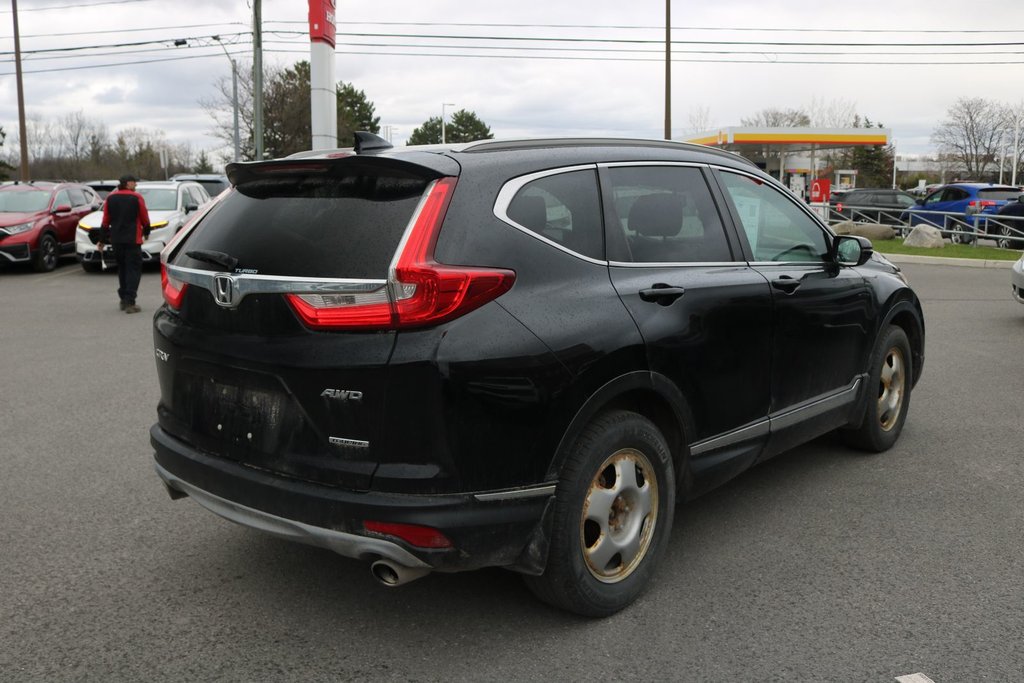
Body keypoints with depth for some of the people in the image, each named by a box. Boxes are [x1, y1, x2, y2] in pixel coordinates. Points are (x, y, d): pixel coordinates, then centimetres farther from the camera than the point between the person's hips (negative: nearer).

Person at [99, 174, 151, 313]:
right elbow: (145, 219, 0)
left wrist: (103, 240, 14)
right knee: (133, 270, -3)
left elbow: (105, 221, 8)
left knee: (122, 269, 18)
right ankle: (130, 302, -11)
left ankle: (123, 300, 20)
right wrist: (146, 233, 19)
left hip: (116, 240, 5)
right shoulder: (136, 198, -5)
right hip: (133, 240, -5)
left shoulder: (110, 198, 8)